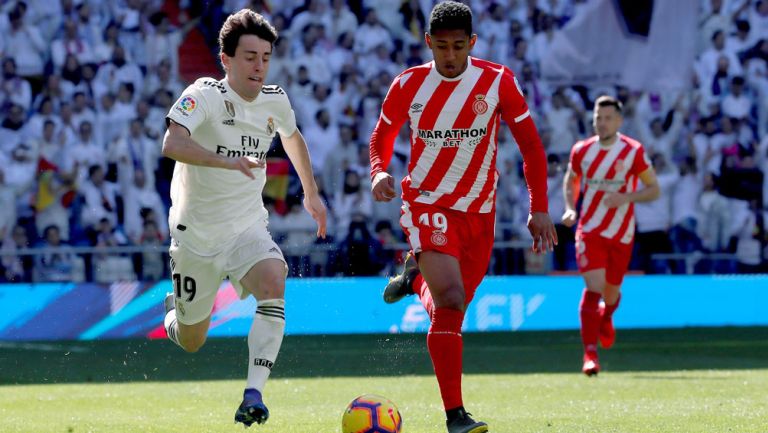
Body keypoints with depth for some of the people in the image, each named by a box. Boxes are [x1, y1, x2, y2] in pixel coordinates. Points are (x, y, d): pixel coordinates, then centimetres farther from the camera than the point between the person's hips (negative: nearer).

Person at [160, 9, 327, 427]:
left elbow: (292, 137, 23)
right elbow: (172, 144, -38)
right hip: (196, 232, -3)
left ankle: (253, 394, -29)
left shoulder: (275, 101, -2)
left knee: (273, 283, -30)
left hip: (247, 228, 3)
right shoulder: (204, 95, -19)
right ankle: (176, 310, 48)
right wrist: (228, 161, -51)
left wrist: (311, 193, 29)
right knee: (191, 341, 9)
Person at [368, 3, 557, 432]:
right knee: (450, 301, -22)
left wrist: (540, 209, -8)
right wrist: (379, 171, -11)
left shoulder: (498, 82, -8)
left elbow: (531, 144, -1)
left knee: (450, 311, 11)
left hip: (479, 211, 3)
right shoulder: (409, 85, -6)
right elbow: (383, 134, 11)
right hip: (428, 204, -3)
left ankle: (416, 278, 48)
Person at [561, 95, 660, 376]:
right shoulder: (582, 151, 0)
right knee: (593, 288, -17)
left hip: (621, 234, 0)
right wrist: (570, 209, 0)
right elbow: (571, 180, 18)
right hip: (590, 231, 0)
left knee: (611, 292, 13)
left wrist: (625, 197, -20)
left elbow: (654, 190, -3)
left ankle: (606, 317, 51)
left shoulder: (633, 152, -7)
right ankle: (590, 354, -17)